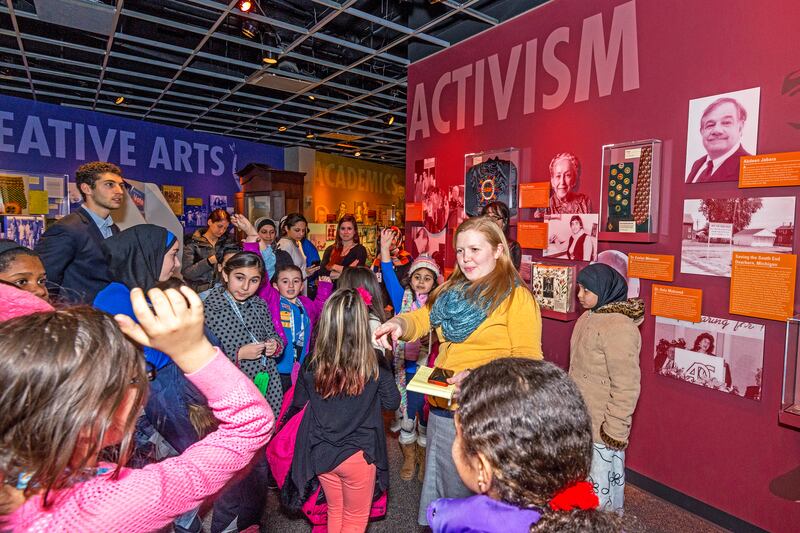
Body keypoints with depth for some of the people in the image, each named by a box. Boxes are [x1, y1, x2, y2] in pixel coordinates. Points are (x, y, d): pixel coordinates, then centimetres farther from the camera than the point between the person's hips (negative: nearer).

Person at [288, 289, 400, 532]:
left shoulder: (312, 363, -16)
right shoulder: (375, 364, -22)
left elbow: (298, 402, 1)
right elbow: (392, 402, -6)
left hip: (320, 454, 3)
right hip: (358, 455, -2)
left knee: (334, 511, 28)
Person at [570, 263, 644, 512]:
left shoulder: (619, 327, -22)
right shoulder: (589, 316, 6)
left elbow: (626, 386, -22)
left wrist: (616, 430, -18)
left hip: (601, 427, -9)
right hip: (582, 419, 9)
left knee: (600, 481, 5)